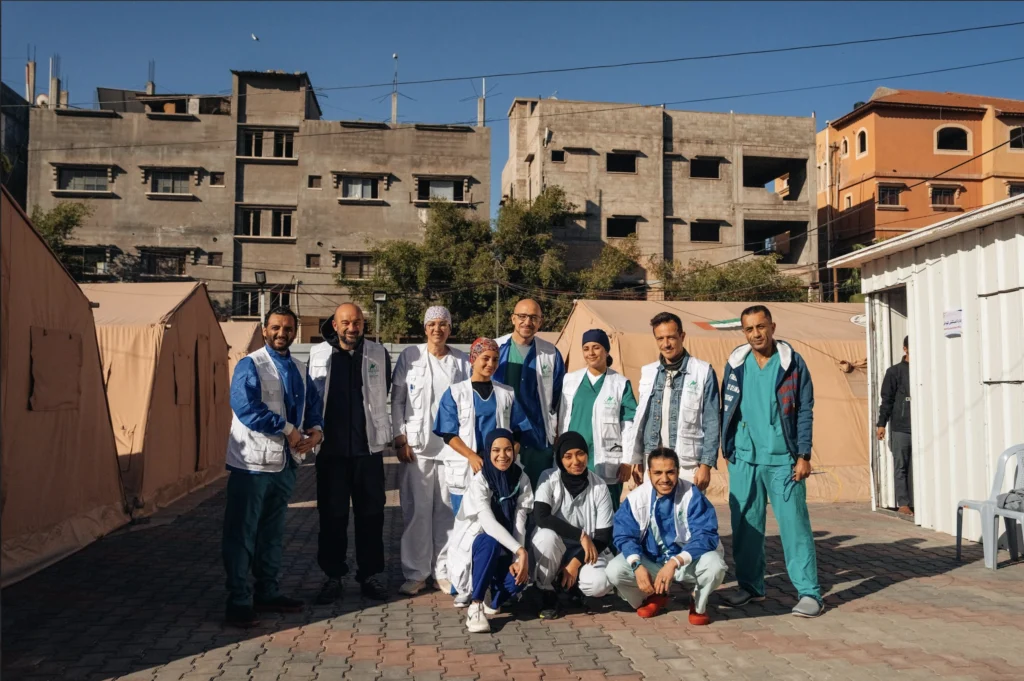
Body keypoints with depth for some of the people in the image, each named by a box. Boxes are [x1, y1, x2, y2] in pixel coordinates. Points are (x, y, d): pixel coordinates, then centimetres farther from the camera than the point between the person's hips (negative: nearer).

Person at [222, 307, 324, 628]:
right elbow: (246, 407, -21)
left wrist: (315, 430, -7)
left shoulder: (299, 370, 13)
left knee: (273, 532, 17)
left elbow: (313, 404, 15)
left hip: (285, 462, 7)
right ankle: (238, 601, 9)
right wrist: (288, 429, -19)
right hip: (253, 461, -7)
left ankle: (267, 592, 30)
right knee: (242, 533, 0)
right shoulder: (250, 365, -9)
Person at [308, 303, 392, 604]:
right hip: (331, 447, 0)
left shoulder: (379, 354, 2)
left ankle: (372, 575, 19)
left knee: (371, 513, 6)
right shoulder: (318, 354, 2)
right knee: (332, 514, 6)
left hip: (368, 446, 0)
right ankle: (333, 576, 19)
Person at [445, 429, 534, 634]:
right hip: (473, 543, -3)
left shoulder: (521, 479, -7)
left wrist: (517, 558, -23)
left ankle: (488, 597, 6)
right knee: (490, 543, -37)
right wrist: (520, 550, -37)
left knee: (519, 577, -27)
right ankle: (475, 606, -24)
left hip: (503, 550, 4)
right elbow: (488, 523, -30)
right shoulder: (480, 481, -19)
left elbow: (520, 523, -12)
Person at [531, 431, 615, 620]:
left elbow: (604, 536, -8)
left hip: (586, 551, 1)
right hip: (554, 548, -1)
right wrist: (581, 535, -28)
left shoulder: (599, 486, -9)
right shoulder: (549, 478, -12)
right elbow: (540, 517, -25)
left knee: (599, 584, -30)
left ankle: (568, 583, 7)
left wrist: (575, 563, -18)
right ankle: (547, 592, -10)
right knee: (546, 536, -36)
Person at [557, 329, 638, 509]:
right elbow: (560, 418, 12)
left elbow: (630, 424, -1)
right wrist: (557, 454, 10)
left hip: (606, 464, -3)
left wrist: (628, 461, -5)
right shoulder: (569, 380, 9)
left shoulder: (621, 383, 0)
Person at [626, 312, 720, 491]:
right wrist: (636, 459, 12)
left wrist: (706, 465, -8)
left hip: (687, 465, -4)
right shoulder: (648, 372, 9)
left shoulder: (703, 372, -4)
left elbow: (711, 424, -4)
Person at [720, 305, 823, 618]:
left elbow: (805, 412, -1)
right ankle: (750, 585, 21)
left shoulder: (792, 363, -1)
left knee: (794, 524, -4)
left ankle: (809, 592, 4)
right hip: (744, 459, 3)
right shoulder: (736, 364, 6)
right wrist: (727, 450, 7)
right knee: (745, 524, 8)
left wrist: (804, 455, -6)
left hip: (783, 459, -3)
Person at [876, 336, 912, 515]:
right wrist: (881, 423, -3)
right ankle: (903, 503, 4)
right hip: (900, 427, -2)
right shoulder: (895, 371, 3)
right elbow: (887, 399, 2)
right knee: (900, 466, 1)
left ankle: (914, 503, 8)